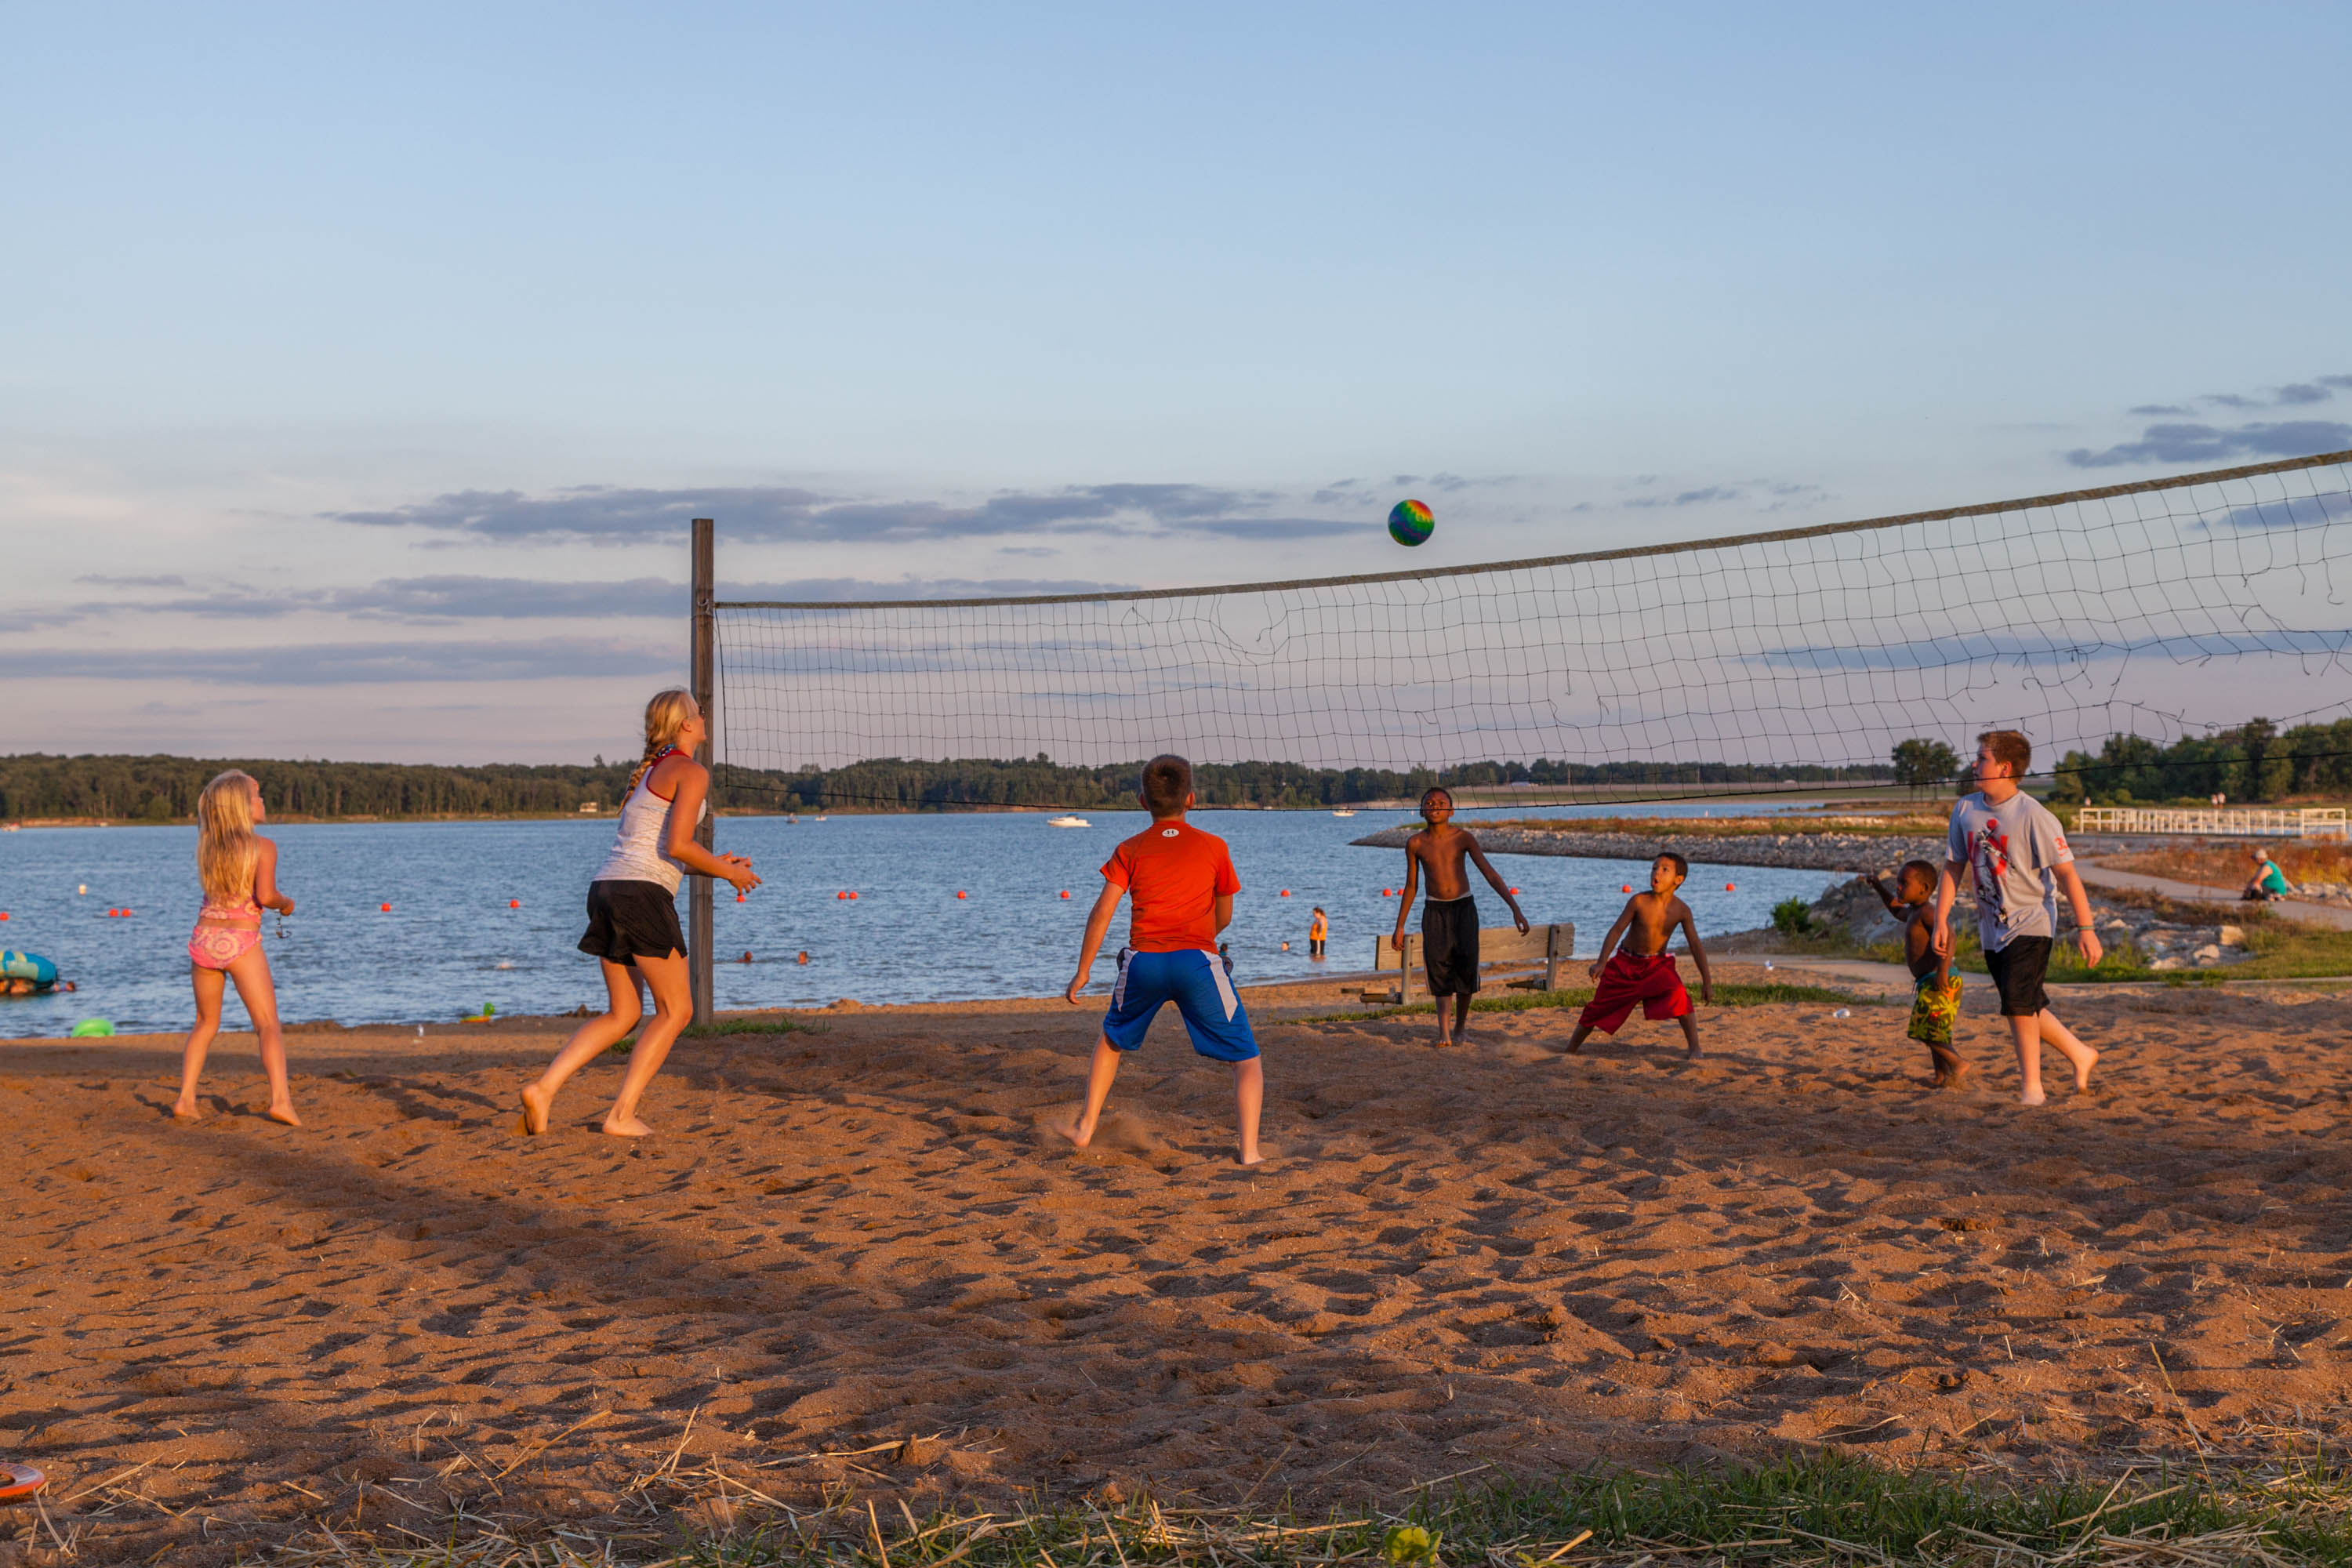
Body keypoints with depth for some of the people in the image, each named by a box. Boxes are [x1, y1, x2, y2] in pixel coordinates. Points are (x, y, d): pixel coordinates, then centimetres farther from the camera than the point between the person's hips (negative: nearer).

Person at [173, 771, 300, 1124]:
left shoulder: (206, 847, 10)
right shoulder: (263, 847, -7)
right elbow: (265, 896, -19)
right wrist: (286, 904, 2)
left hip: (204, 939, 5)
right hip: (242, 942, -5)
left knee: (206, 1024, 20)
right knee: (268, 1025, -5)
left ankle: (185, 1098, 12)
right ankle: (280, 1098, -21)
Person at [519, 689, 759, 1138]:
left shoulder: (649, 772, 23)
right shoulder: (691, 772, -5)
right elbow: (677, 845, -16)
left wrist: (714, 866, 19)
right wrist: (727, 871, -2)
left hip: (608, 886, 9)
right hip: (643, 894, -9)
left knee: (622, 1014, 15)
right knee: (675, 1009, 3)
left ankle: (543, 1088, 2)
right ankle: (622, 1114, -2)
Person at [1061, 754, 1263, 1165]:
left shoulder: (1130, 850, 11)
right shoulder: (1214, 847, 11)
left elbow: (1102, 911, 2)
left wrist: (1082, 973, 8)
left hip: (1143, 960, 2)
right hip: (1198, 959, -2)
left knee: (1112, 1040, 30)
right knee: (1247, 1060, 6)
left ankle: (1086, 1127, 33)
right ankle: (1249, 1151, -9)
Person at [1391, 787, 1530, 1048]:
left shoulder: (1464, 838, -8)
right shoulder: (1415, 844, -4)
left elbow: (1490, 875, -11)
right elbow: (1410, 885, 6)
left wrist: (1515, 908, -19)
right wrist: (1399, 926, 8)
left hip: (1464, 908, -1)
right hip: (1434, 910, 1)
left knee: (1466, 965, -9)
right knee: (1438, 965, -11)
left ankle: (1460, 1027, 7)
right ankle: (1443, 1029, -11)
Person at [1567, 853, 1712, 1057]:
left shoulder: (1681, 910, -13)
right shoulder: (1639, 901, -18)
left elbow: (1696, 946, -7)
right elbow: (1617, 930, -14)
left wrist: (1707, 982, -8)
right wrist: (1602, 962, -23)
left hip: (1657, 965, 0)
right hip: (1626, 963, 0)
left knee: (1679, 996, -27)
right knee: (1601, 1006, 5)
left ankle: (1694, 1048, -19)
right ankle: (1572, 1047, 27)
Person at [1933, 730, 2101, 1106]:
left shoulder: (2034, 816, -17)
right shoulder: (1965, 809, 2)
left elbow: (2067, 872, -15)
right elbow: (1953, 867, 10)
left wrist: (2085, 927, -18)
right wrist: (1941, 921, 5)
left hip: (2031, 922, -7)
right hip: (1992, 928, 7)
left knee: (2018, 1001, -16)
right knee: (2027, 1007, 12)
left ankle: (2031, 1086, -4)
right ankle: (2080, 1055, 31)